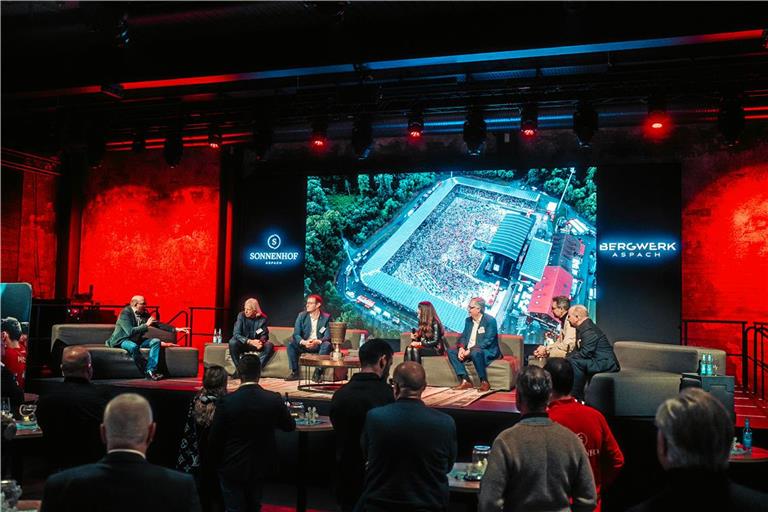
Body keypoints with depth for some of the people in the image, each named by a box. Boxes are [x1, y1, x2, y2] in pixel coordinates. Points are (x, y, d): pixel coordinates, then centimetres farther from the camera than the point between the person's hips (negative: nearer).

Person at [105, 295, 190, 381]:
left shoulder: (144, 314, 2)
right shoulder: (125, 313, -18)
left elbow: (158, 324, 6)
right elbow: (130, 331, -29)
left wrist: (176, 329, -1)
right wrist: (146, 325, -26)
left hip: (137, 340, 7)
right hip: (122, 340, -7)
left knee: (156, 341, -14)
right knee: (133, 346, -38)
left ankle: (151, 370, -25)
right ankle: (147, 371, -24)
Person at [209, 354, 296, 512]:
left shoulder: (226, 401, -19)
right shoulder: (274, 399, -13)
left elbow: (214, 438, -11)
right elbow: (290, 426, 2)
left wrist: (217, 464, 6)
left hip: (232, 467, -2)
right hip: (260, 466, 3)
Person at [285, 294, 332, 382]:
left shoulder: (326, 317, -6)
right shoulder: (302, 315, -1)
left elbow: (327, 336, -12)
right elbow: (296, 334, -7)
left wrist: (317, 341, -34)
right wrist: (304, 342, -28)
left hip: (319, 345, -2)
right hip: (304, 344, 2)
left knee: (327, 345, -33)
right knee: (291, 345, -23)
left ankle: (318, 373, -26)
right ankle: (294, 372, -18)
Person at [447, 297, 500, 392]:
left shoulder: (490, 320, -13)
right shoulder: (468, 320, 10)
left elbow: (488, 341, -21)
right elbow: (463, 336, 10)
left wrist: (470, 350, -26)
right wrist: (461, 348, -13)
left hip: (488, 351, -8)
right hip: (468, 350, 8)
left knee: (475, 353, -39)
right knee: (451, 351, -10)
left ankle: (484, 382, -23)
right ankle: (465, 381, -15)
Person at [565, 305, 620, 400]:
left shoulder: (589, 330, -19)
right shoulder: (582, 328, 13)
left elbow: (585, 353, -25)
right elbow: (578, 350, 14)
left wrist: (567, 360, -16)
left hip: (606, 363, -11)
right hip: (597, 361, 11)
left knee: (574, 363, -27)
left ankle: (577, 397, -17)